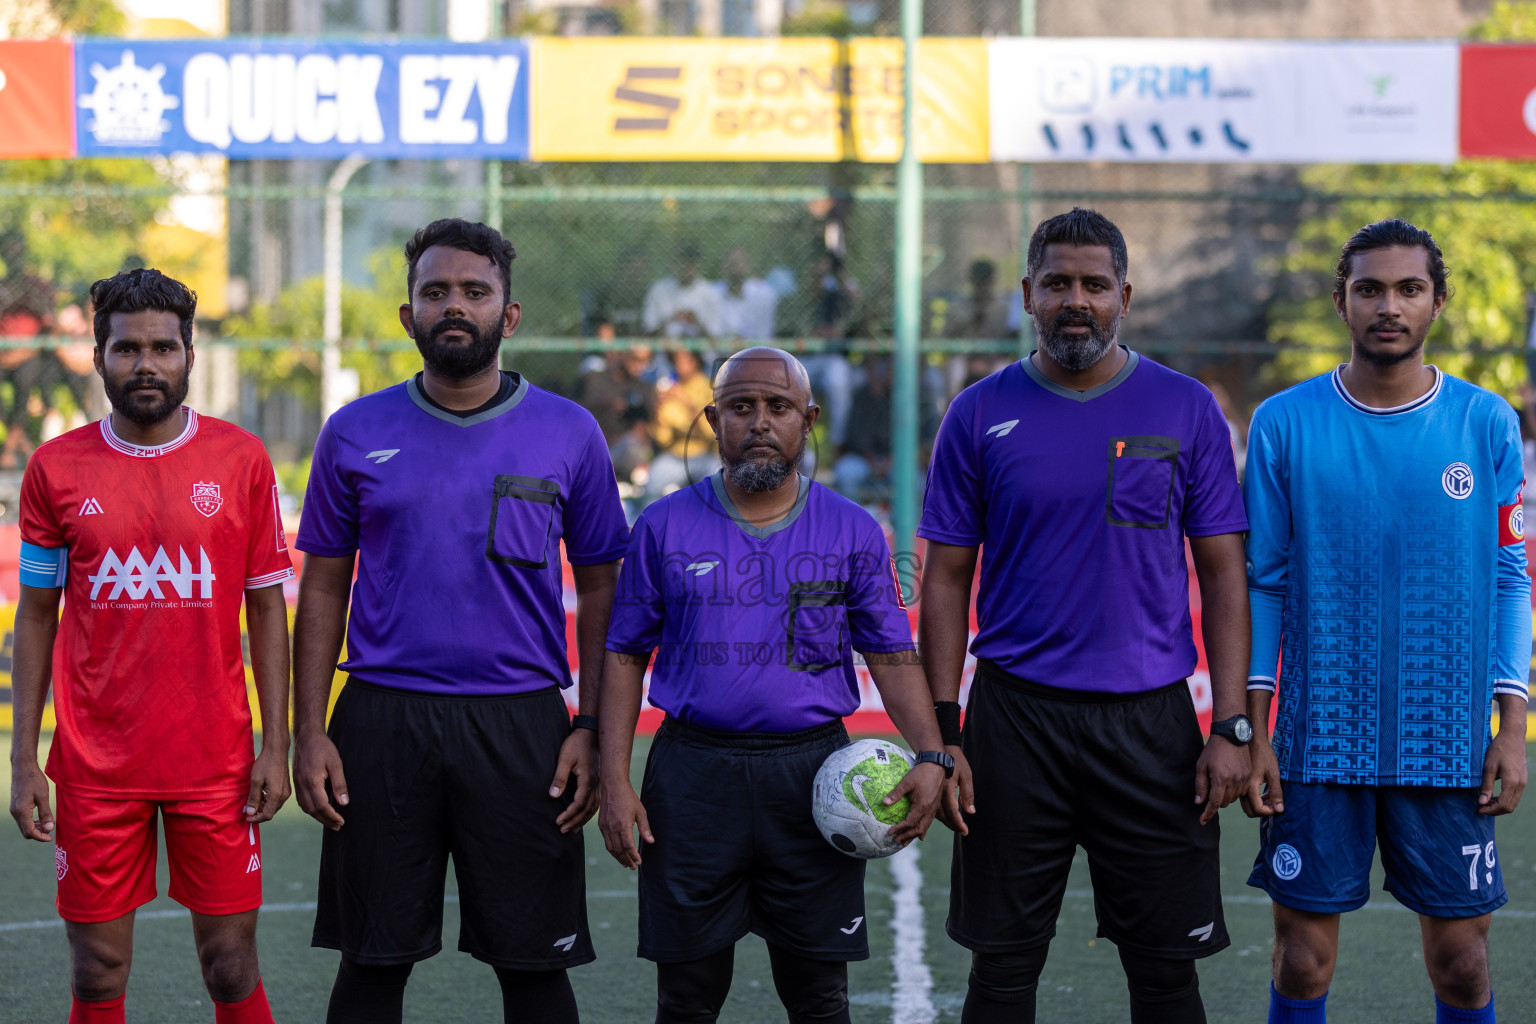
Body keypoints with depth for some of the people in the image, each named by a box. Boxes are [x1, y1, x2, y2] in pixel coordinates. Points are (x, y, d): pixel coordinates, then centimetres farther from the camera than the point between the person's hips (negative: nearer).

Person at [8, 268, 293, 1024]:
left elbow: (267, 608, 5)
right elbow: (36, 616, 6)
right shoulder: (56, 469, 2)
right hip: (95, 767, 0)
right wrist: (23, 761, 1)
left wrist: (275, 746, -2)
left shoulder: (240, 461, 1)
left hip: (216, 762, 0)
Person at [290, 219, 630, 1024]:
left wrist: (591, 729, -4)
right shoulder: (355, 435, 5)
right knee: (373, 959, 6)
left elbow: (600, 589, 6)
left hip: (520, 719, -1)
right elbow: (323, 588, 8)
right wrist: (310, 733, -1)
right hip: (382, 717, 1)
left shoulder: (569, 435, 3)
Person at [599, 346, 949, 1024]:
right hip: (694, 775, 0)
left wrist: (930, 757, -11)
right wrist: (614, 781, -3)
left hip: (814, 773, 0)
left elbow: (892, 657, 5)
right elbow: (626, 656, 7)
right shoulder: (664, 528, 5)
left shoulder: (854, 532, 6)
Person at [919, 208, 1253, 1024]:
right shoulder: (981, 416, 2)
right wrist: (940, 736, -3)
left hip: (1151, 721, 0)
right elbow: (947, 580, 4)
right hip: (1015, 718, 0)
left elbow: (1223, 574, 2)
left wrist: (1230, 728, -6)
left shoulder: (1186, 410, 2)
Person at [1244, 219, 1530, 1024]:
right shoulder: (1285, 425, 0)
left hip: (1448, 742, 1)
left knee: (1461, 957, 4)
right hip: (1318, 740, 0)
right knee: (1303, 958, 2)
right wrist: (1255, 731, -1)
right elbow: (1262, 582, 3)